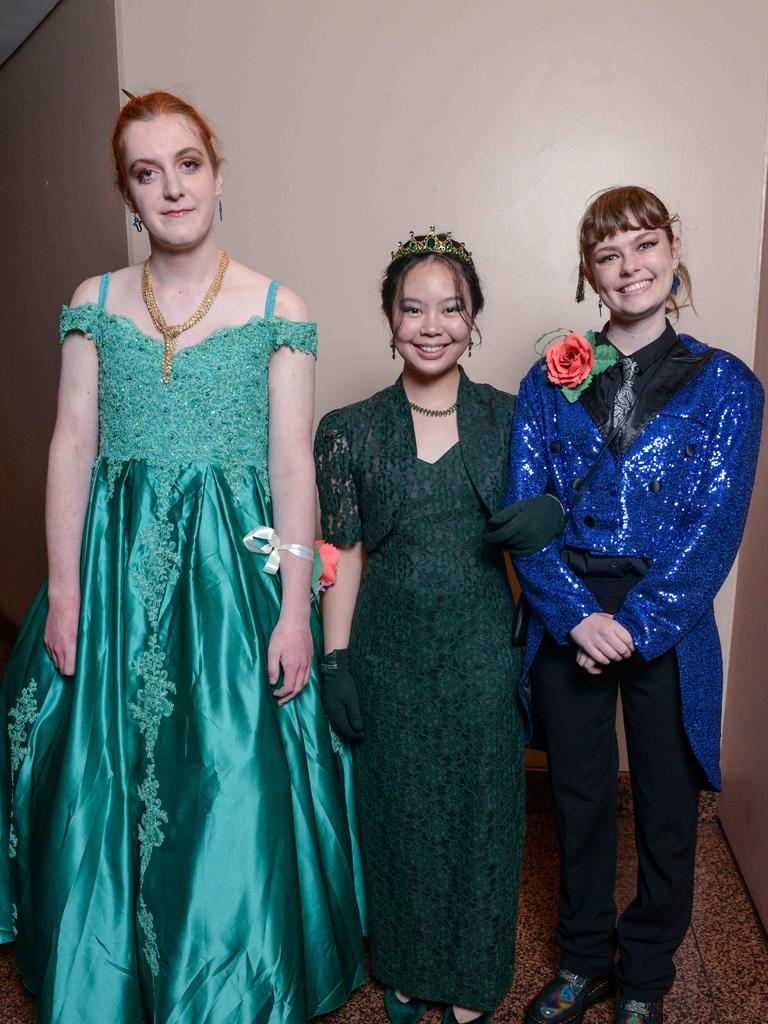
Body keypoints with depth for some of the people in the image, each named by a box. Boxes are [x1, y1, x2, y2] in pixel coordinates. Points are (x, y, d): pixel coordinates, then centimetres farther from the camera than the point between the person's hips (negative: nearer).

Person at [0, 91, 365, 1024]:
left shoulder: (277, 310, 1)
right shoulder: (94, 305, 8)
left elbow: (293, 464, -3)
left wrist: (294, 608, -9)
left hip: (235, 570, -2)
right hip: (117, 569, 3)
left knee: (235, 792, 2)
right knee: (103, 791, 10)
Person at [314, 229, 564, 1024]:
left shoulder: (509, 418, -1)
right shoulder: (351, 431, -3)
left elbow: (533, 525, 8)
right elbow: (344, 556, -1)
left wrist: (549, 518, -15)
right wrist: (335, 662, -4)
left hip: (481, 652, 1)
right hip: (390, 653, 0)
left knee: (479, 810, 13)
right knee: (398, 811, 14)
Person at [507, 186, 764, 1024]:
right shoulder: (552, 382, 3)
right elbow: (524, 513, -3)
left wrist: (636, 624, -16)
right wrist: (576, 616, -15)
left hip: (668, 632, -1)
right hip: (567, 624, 1)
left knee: (666, 807, 13)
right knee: (578, 796, 15)